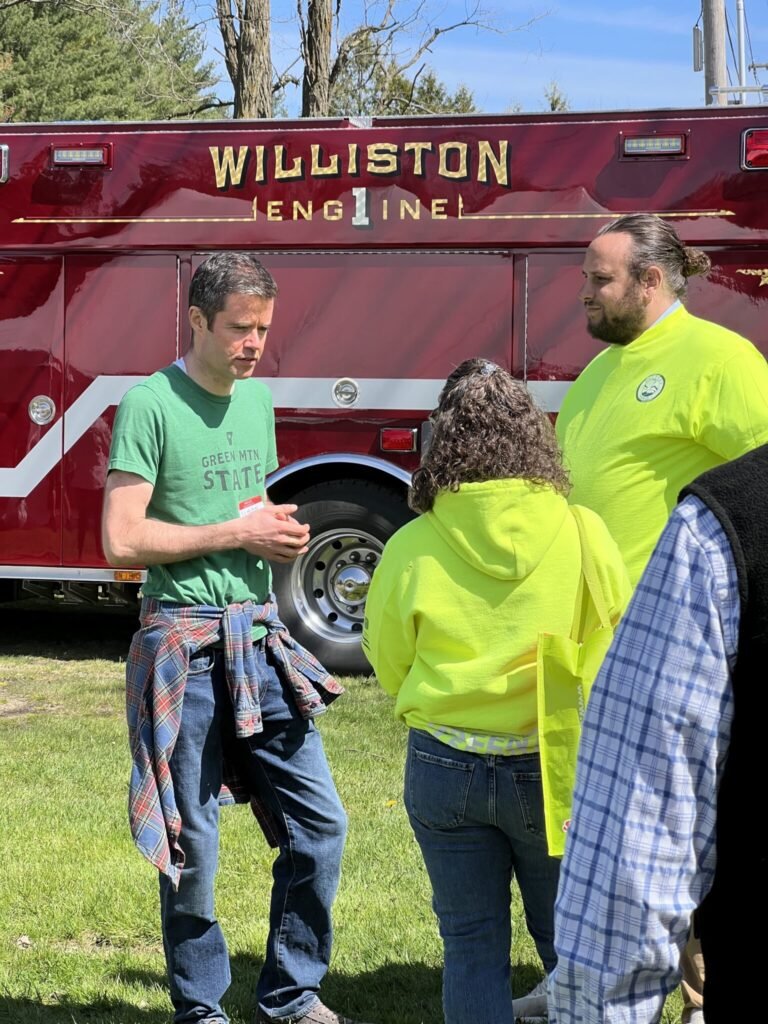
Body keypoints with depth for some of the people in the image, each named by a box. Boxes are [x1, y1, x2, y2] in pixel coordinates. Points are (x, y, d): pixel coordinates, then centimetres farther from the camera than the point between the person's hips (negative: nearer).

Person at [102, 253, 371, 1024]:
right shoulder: (150, 403, -9)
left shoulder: (258, 397, 13)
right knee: (190, 846, 3)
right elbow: (123, 540, -14)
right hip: (184, 648, -6)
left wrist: (282, 533, 3)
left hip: (261, 641, 6)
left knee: (318, 823, 5)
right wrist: (238, 534, -12)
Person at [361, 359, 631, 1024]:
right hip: (554, 767, 0)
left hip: (445, 767, 0)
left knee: (472, 944, 12)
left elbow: (389, 668, 3)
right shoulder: (582, 534, -11)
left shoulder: (411, 550, -10)